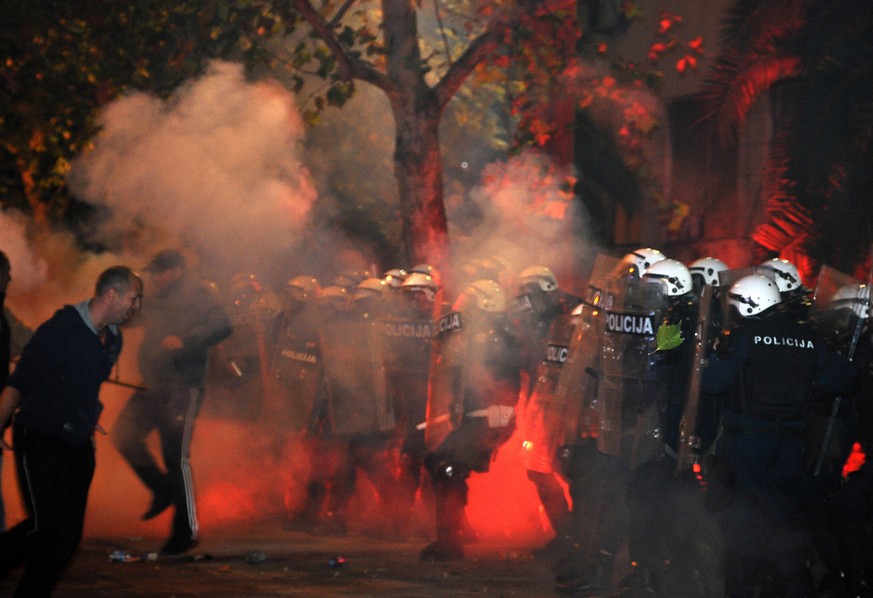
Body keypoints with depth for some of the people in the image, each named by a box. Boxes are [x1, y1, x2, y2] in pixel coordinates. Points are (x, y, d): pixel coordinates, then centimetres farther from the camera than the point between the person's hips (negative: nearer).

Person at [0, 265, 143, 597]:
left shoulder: (112, 339, 9)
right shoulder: (60, 330, -14)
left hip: (79, 445, 7)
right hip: (39, 441, -7)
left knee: (69, 535, 1)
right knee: (48, 526, -17)